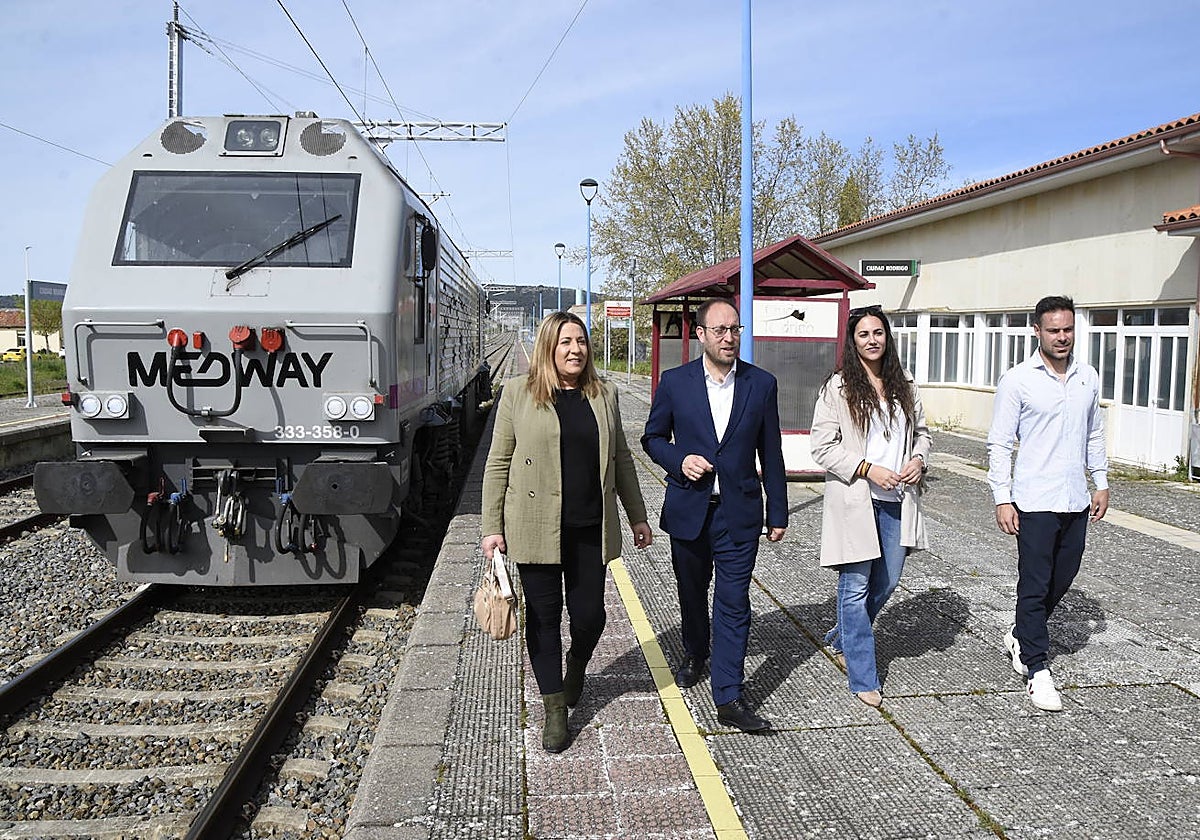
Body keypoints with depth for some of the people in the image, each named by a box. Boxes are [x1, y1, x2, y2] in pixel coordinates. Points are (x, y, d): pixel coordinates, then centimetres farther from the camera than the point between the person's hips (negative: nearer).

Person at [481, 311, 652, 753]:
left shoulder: (603, 395, 8)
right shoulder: (518, 395, -1)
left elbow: (621, 460, 14)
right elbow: (497, 465, 0)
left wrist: (637, 516, 14)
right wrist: (492, 528, -4)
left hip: (591, 529, 2)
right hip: (537, 529, -2)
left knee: (589, 615, 4)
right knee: (544, 616, 6)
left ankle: (576, 665, 39)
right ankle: (555, 708, 23)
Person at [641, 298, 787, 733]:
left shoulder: (762, 384, -1)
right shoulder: (675, 382, -3)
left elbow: (770, 453, 4)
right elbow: (653, 437, 7)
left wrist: (778, 513, 6)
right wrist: (679, 460, -14)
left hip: (738, 511, -1)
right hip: (688, 508, 1)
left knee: (734, 602, -4)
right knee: (692, 591, 19)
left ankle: (728, 697, 2)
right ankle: (695, 654, 45)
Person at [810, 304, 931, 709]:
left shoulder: (904, 386, 10)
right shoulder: (838, 387, -6)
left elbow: (922, 431, 21)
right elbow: (822, 447, -8)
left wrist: (918, 459, 1)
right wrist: (868, 469, -17)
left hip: (897, 501, 6)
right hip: (855, 501, -5)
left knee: (886, 584, 14)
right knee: (856, 589, 0)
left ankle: (841, 639, 39)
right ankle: (864, 679, 10)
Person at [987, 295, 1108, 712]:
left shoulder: (1088, 377, 9)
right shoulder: (1017, 380, -8)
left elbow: (1094, 435, 20)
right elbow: (999, 444, -7)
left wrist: (1101, 482, 15)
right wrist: (1002, 499, -11)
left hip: (1076, 501, 6)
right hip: (1035, 502, -5)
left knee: (1062, 579, 14)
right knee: (1035, 585, -1)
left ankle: (1020, 637, 35)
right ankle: (1037, 669, 8)